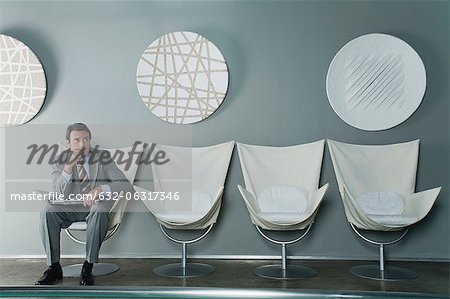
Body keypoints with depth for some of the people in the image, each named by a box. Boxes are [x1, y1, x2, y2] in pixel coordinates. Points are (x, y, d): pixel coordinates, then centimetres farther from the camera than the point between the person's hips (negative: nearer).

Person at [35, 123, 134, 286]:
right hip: (70, 208, 2)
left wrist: (100, 189, -31)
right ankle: (54, 267, -13)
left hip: (96, 206, -2)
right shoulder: (59, 162, 0)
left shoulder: (102, 158, -5)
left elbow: (127, 186, -13)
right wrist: (69, 166, -26)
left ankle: (88, 267, -23)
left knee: (100, 210, -35)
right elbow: (61, 196, -13)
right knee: (48, 211, -26)